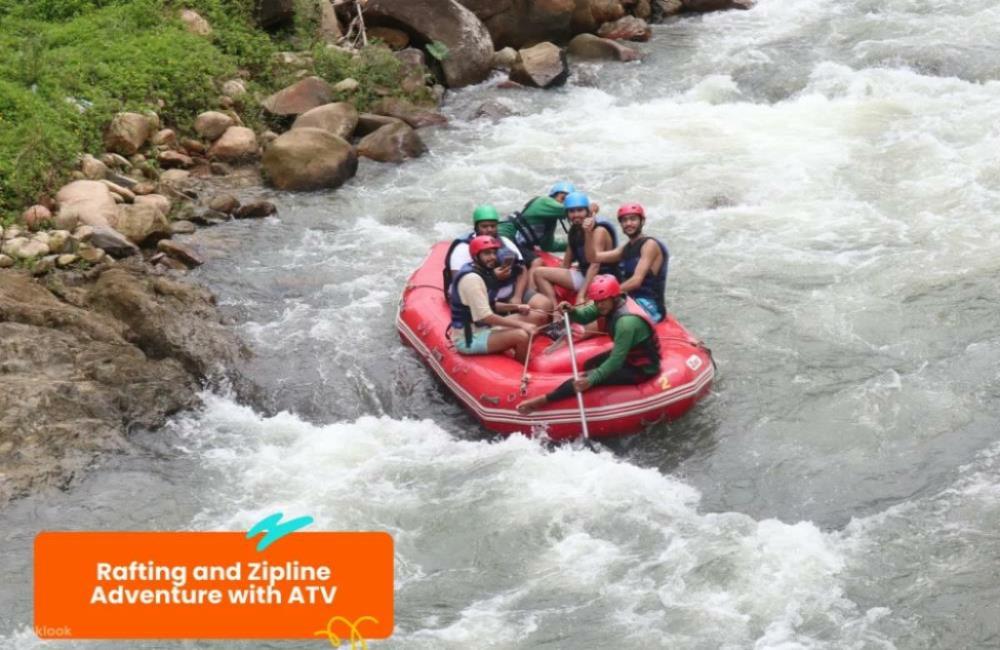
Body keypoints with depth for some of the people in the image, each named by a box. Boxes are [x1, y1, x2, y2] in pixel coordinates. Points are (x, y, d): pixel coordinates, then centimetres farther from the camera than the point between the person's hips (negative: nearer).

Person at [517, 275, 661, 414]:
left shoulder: (627, 322, -33)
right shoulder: (612, 303, -6)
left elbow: (616, 361, -34)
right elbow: (584, 316, -4)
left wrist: (591, 379, -40)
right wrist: (571, 311, -27)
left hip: (642, 368, -10)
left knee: (591, 377, -19)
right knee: (589, 366, 12)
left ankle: (545, 400, -18)